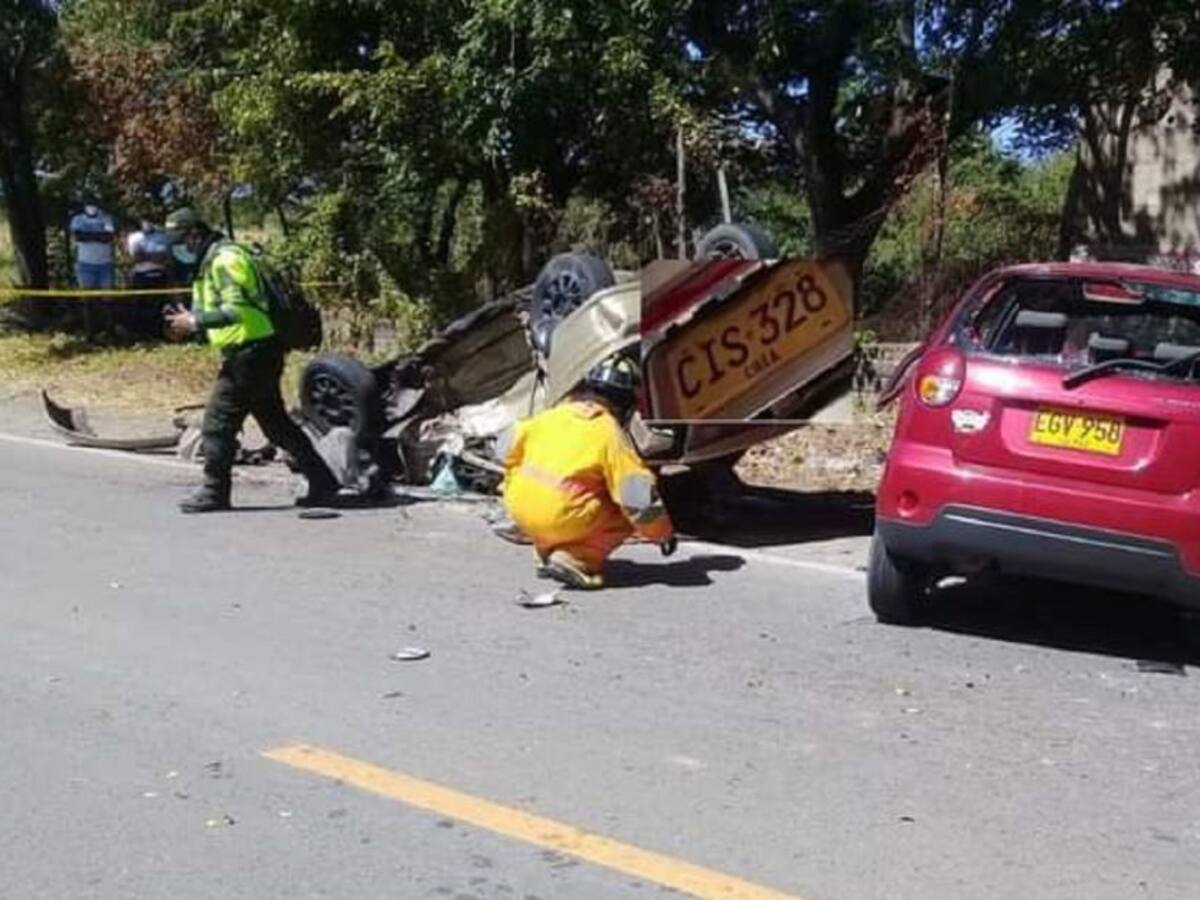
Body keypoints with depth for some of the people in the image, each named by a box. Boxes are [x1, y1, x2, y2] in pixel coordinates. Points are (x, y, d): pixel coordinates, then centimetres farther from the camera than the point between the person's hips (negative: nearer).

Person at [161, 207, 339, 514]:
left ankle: (214, 492, 7)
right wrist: (188, 323, 5)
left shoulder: (224, 259, -13)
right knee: (276, 423, 13)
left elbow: (235, 310, -24)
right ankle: (322, 482, 14)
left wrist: (194, 322, -18)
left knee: (217, 424, -2)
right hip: (260, 353, 10)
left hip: (248, 354, -10)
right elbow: (220, 312, 21)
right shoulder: (211, 261, 20)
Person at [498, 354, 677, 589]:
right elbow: (639, 495, -8)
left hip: (519, 510, 7)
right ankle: (576, 559, -7)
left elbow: (509, 448, 17)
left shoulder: (552, 415, 11)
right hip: (562, 522, -6)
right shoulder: (611, 435, -4)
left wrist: (515, 487, 33)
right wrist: (663, 534, 7)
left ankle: (546, 551, 20)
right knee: (627, 515, 8)